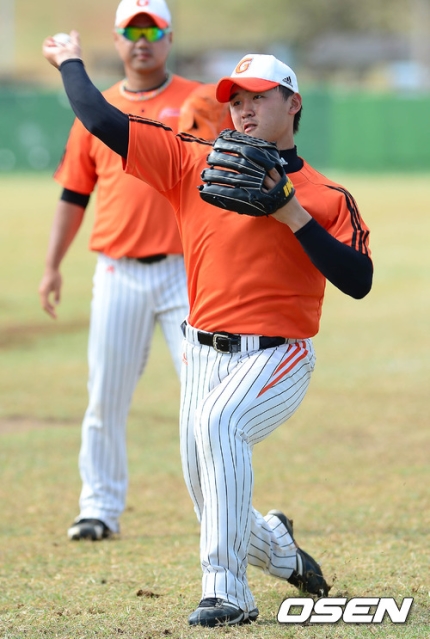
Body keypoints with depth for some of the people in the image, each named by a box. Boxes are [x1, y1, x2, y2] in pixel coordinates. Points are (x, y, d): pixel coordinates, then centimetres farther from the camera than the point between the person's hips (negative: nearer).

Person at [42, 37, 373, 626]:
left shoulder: (327, 198, -1)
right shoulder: (194, 163, 6)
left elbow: (358, 282, -12)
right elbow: (104, 122, 5)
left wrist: (293, 216, -16)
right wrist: (70, 63, 14)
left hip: (276, 358, -4)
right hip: (204, 355, 4)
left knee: (219, 421, -35)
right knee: (216, 514, 6)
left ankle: (228, 593, -31)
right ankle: (278, 547, 43)